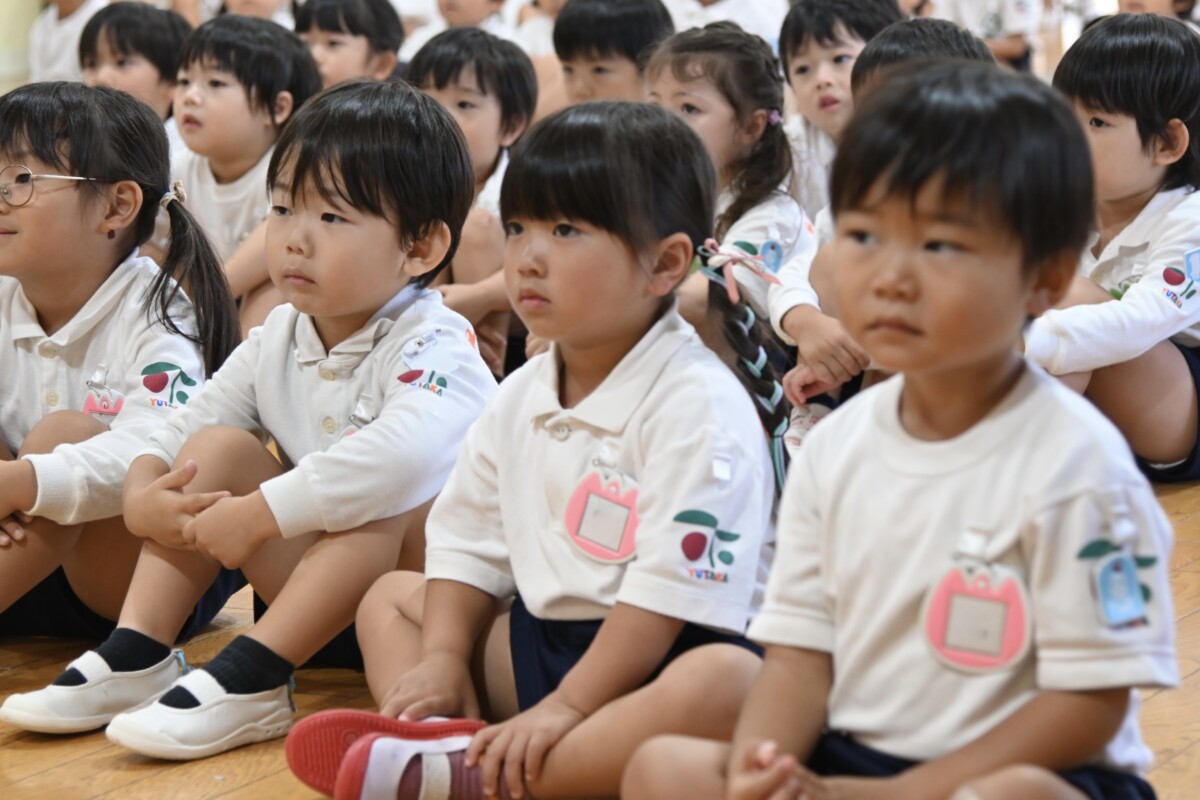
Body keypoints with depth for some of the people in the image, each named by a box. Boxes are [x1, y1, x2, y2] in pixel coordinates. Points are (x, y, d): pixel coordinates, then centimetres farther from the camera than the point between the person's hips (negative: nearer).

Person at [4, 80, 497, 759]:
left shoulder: (433, 347, -19)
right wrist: (141, 498, -15)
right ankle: (134, 655, -11)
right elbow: (183, 426, 9)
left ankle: (248, 680, -35)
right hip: (318, 591, 7)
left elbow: (404, 455, -40)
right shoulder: (279, 341, 5)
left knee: (387, 499, -35)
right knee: (217, 447, -4)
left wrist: (261, 515, -37)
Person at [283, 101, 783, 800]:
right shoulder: (521, 397, 8)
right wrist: (442, 658, -5)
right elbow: (470, 544, 11)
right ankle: (437, 741, -23)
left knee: (729, 684, -38)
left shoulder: (699, 405, -16)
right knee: (390, 597, 8)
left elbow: (673, 587, -23)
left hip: (659, 657, -8)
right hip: (537, 638, 8)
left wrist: (568, 705, -26)